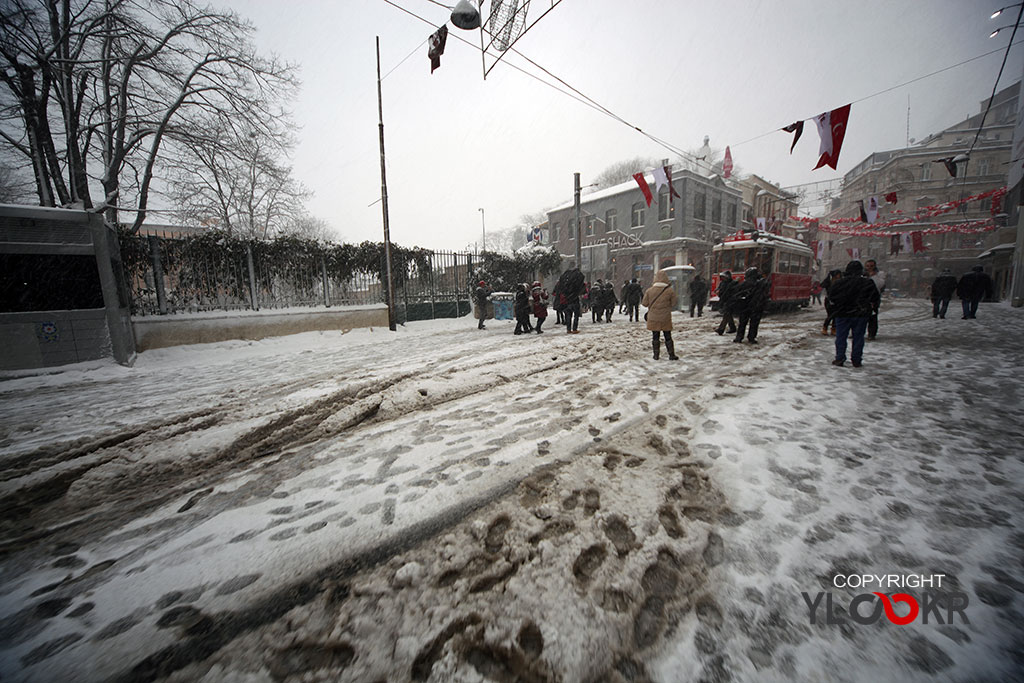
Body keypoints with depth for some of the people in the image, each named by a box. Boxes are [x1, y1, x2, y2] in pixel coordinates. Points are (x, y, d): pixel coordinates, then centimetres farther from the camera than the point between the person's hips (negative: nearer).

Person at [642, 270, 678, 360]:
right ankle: (671, 355, 16)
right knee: (668, 337, 10)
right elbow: (673, 304, -1)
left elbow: (644, 303, 1)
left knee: (655, 337, 10)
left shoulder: (649, 291, -7)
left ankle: (656, 355, 13)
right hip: (666, 318, 0)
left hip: (653, 318, 1)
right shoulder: (670, 290, -9)